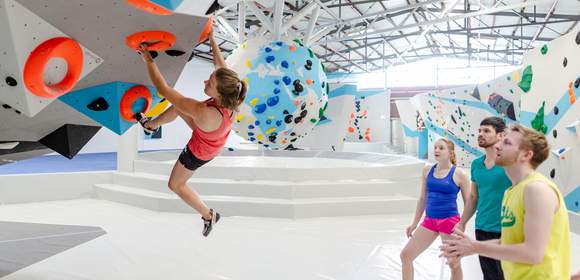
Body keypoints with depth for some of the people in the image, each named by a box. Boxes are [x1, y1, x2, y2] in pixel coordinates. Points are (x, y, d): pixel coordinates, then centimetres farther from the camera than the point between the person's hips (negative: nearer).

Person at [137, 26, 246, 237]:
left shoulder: (204, 112, -47)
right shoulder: (231, 96, -30)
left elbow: (164, 90, -39)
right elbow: (221, 65, -9)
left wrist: (148, 60, -29)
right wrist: (212, 40, -3)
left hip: (199, 151, -6)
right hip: (213, 139, 7)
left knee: (175, 185, 21)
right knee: (176, 107, 21)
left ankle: (208, 215, 31)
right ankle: (152, 125, 53)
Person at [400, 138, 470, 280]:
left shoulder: (459, 174, -8)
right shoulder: (427, 170, 5)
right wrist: (414, 223, 12)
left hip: (450, 221, -5)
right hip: (429, 220, 5)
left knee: (454, 264, 10)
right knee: (405, 255, 3)